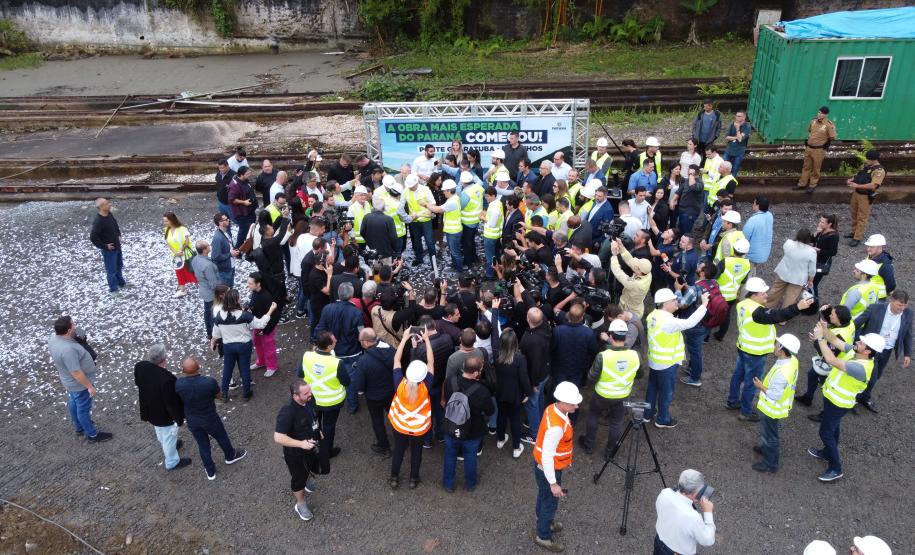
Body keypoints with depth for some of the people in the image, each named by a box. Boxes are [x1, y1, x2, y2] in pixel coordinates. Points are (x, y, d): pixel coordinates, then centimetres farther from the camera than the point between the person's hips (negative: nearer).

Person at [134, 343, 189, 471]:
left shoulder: (139, 367, -22)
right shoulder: (167, 379, -42)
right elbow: (172, 403, -29)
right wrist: (179, 419, -12)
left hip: (148, 409, 7)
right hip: (164, 414, -7)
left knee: (160, 432, 34)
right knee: (169, 436, 20)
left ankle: (167, 446, 63)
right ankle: (172, 462, 43)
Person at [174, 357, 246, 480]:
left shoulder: (178, 385, -25)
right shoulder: (209, 382, -32)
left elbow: (180, 400, -4)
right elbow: (217, 395, -11)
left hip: (192, 421, 2)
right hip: (210, 419, -2)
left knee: (203, 445, 24)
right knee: (222, 438, 27)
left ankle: (210, 471, 43)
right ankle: (230, 456, 54)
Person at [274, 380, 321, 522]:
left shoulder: (310, 399, -19)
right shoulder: (287, 413, -39)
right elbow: (278, 438, -36)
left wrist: (318, 430, 8)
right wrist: (301, 444, -39)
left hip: (310, 445, 6)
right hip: (295, 452, -6)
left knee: (310, 465, 33)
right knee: (299, 477, 17)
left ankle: (307, 478, 66)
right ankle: (300, 505, 42)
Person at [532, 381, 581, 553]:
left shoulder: (553, 408, -11)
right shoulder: (556, 427, -39)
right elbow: (547, 457, -31)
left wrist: (565, 458, 22)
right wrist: (553, 483, -23)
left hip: (545, 464, 8)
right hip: (548, 468, -8)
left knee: (544, 497, 29)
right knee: (550, 501, 13)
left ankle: (544, 521, 52)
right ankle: (543, 536, 34)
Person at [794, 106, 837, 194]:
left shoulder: (829, 124, -16)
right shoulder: (813, 121, 2)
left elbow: (832, 138, -14)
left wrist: (823, 139, -7)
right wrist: (810, 136, 10)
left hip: (819, 150, -6)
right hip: (808, 148, 6)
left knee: (815, 169, 6)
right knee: (806, 167, 14)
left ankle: (812, 185, 18)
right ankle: (802, 184, 23)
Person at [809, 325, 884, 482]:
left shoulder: (861, 367, -38)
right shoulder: (855, 351, -12)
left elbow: (831, 360, -45)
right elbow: (837, 342, -5)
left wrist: (820, 338, -41)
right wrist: (825, 331, -24)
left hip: (838, 403, -9)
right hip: (833, 397, 9)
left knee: (825, 432, 2)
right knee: (832, 427, 27)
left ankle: (836, 469, 15)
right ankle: (828, 452, 48)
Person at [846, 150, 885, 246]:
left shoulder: (879, 171, -19)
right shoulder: (866, 166, 6)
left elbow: (873, 185, -27)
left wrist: (857, 185, -32)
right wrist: (852, 180, -1)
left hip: (866, 197, -8)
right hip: (856, 193, 8)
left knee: (862, 218, -1)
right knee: (854, 214, 20)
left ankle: (857, 238, 6)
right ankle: (854, 232, 38)